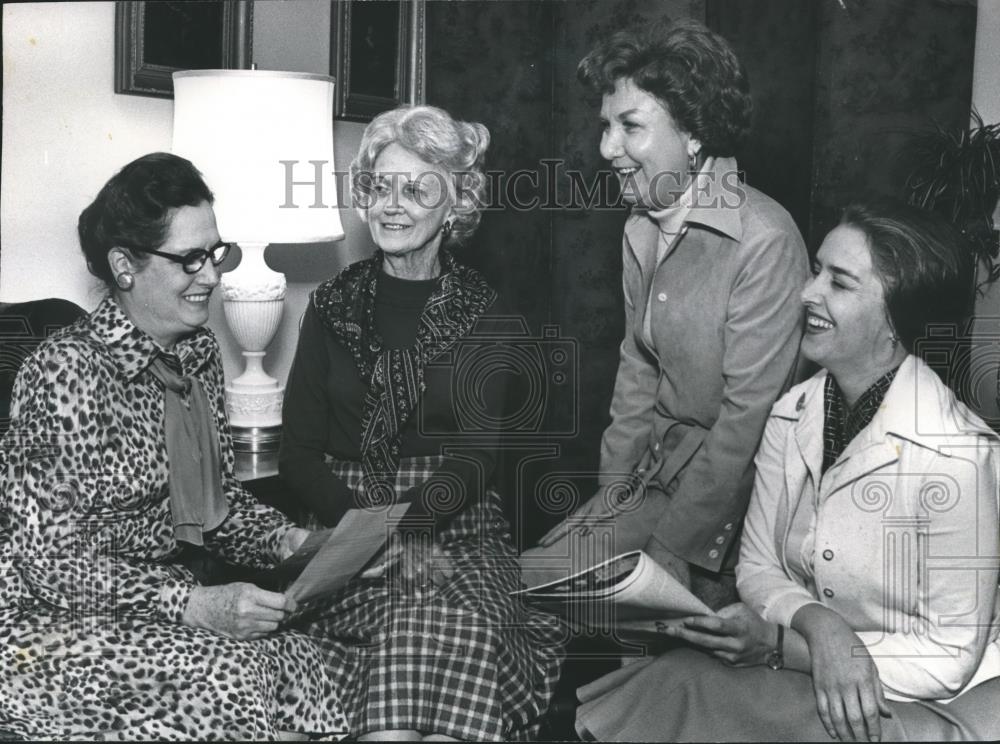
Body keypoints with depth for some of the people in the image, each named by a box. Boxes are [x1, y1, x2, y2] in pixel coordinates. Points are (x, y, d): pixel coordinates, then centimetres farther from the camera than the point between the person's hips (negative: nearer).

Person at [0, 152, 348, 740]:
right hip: (49, 620, -6)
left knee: (302, 664, -18)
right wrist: (191, 605, -28)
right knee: (228, 675, -28)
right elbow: (51, 560, -20)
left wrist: (281, 538, -6)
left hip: (158, 599, 7)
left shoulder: (198, 350, 5)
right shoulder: (67, 371, -19)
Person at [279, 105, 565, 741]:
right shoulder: (334, 305, 10)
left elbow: (478, 456, -3)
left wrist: (408, 522, -22)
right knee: (408, 623, -30)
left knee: (464, 627, -31)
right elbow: (299, 454, 5)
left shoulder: (484, 315, 7)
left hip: (459, 526, 0)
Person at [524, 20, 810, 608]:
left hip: (735, 485, -7)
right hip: (659, 466, 8)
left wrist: (671, 552, -18)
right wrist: (612, 488, 5)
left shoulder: (763, 240, -20)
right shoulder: (642, 228, 7)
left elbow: (747, 413, -20)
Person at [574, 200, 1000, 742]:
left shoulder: (955, 455, -22)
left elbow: (951, 658, -16)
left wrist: (780, 648, -18)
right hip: (804, 659, 5)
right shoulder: (791, 417, -3)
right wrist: (817, 625, -20)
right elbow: (757, 567, 2)